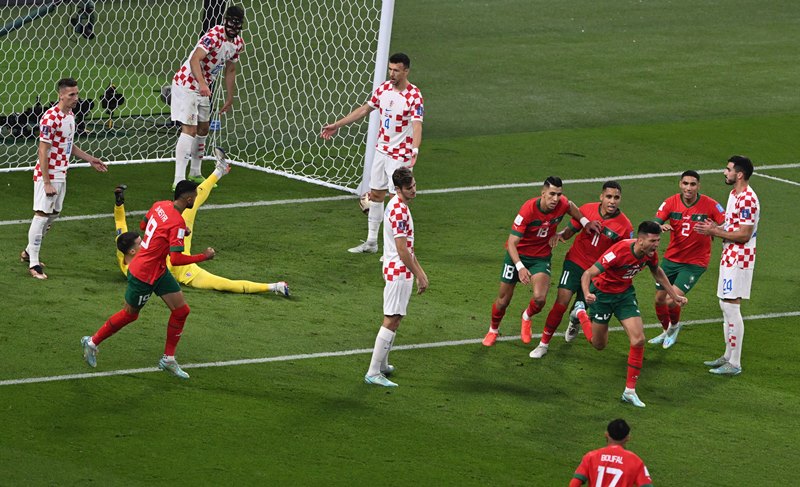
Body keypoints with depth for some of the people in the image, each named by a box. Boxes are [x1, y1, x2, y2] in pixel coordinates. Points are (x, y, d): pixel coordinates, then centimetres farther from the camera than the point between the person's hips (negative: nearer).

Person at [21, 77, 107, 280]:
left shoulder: (70, 115, 8)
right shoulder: (50, 118, -20)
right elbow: (43, 151, -20)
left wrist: (90, 159, 20)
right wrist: (47, 182, -21)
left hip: (61, 175, 9)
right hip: (47, 174, -9)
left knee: (53, 214, 16)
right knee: (42, 215, -7)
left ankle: (29, 252, 30)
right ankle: (33, 263, -3)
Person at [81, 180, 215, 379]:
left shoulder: (160, 206, -3)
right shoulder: (177, 223, -29)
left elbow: (143, 225, 15)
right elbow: (176, 259, -31)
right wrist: (204, 257, -20)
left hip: (158, 271, 9)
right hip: (143, 276, -9)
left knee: (181, 310, 6)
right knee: (129, 314, 11)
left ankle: (168, 359, 15)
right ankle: (92, 343, 31)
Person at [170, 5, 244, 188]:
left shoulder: (238, 43, 2)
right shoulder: (214, 35, -26)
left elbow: (230, 70, 16)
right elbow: (194, 60, -38)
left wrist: (229, 98, 19)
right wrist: (202, 83, -52)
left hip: (203, 88, 9)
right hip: (186, 84, -9)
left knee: (203, 129, 18)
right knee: (189, 129, -17)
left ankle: (195, 174, 34)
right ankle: (179, 181, -22)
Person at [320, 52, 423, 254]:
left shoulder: (413, 96, -18)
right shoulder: (383, 88, 3)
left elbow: (416, 124, -29)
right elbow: (365, 109, 16)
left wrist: (415, 150, -46)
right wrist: (337, 125, 19)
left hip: (400, 155, -7)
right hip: (381, 151, 7)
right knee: (375, 195, 12)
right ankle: (371, 242, 23)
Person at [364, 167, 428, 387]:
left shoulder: (398, 205, 11)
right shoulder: (399, 211, -21)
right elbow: (402, 250, -22)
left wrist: (420, 271, 24)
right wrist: (419, 275, -16)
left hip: (395, 270, 11)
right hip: (399, 272, -11)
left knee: (394, 319, 19)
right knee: (391, 321, -9)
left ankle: (382, 365, 29)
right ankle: (373, 373, -9)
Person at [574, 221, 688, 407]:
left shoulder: (650, 253, -17)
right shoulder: (619, 252, -36)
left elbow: (657, 272, 9)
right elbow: (588, 274, -35)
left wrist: (674, 296, 12)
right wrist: (587, 294, -54)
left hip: (625, 293, 4)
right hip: (602, 293, -4)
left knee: (638, 340, -13)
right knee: (599, 344, 12)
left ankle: (630, 390, -1)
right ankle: (580, 314, 44)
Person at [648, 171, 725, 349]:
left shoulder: (709, 205, -15)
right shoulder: (671, 202, -8)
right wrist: (660, 227, -36)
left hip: (694, 263, -4)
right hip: (671, 259, 4)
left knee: (672, 300, -15)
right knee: (659, 299, 12)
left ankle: (674, 326, 19)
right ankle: (666, 332, 41)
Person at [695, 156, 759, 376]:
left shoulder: (747, 200, -21)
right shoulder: (734, 194, 13)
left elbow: (744, 235, -23)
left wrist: (715, 232, -19)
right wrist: (716, 228, 5)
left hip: (739, 259, -11)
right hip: (729, 257, 11)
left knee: (731, 308, -8)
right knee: (725, 306, 17)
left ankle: (734, 364, -4)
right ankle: (728, 356, 27)